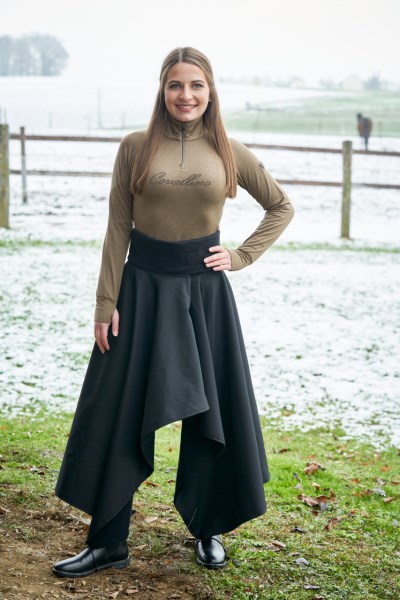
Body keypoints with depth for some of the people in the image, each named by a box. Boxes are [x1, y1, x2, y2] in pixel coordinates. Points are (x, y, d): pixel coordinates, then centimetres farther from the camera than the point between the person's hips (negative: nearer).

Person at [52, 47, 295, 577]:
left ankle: (208, 530, 28)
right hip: (143, 288, -1)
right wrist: (106, 303, -6)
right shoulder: (135, 147, -1)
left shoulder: (228, 153, 1)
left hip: (205, 289, 1)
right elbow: (117, 229, -1)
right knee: (119, 414, 3)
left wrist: (241, 257, 2)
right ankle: (107, 543, 16)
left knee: (213, 413, 8)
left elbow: (282, 207, 13)